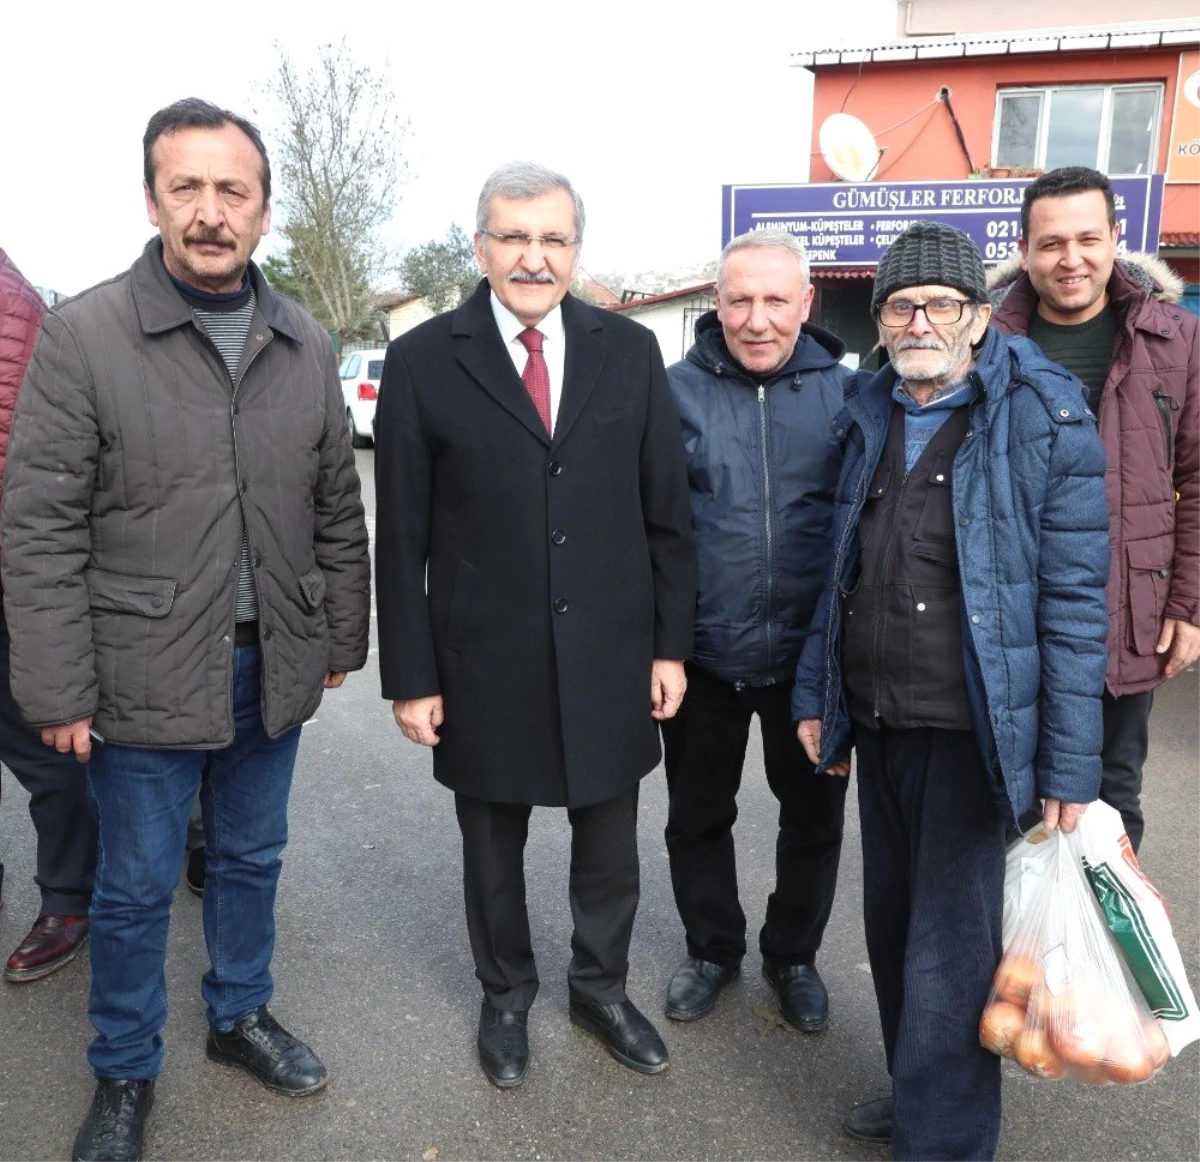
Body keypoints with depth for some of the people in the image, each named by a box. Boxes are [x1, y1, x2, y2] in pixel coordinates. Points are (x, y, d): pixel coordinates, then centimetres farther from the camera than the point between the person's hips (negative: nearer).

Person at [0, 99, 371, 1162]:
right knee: (135, 889, 12)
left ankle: (241, 1014, 43)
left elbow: (337, 510, 9)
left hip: (272, 672, 4)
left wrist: (341, 638, 9)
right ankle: (125, 1075, 34)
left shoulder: (304, 345, 3)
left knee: (251, 858, 20)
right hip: (144, 676, -3)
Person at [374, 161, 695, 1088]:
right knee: (493, 848, 17)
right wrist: (411, 678, -5)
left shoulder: (629, 351, 1)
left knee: (610, 846, 16)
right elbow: (402, 539, -4)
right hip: (485, 665, -1)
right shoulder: (424, 362, -5)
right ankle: (507, 996, 42)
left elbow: (667, 513, 4)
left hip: (610, 659, 2)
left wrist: (671, 645, 2)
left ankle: (602, 986, 42)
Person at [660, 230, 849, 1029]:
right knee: (698, 816, 16)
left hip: (813, 656, 1)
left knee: (813, 819, 16)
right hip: (702, 654, 0)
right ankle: (713, 948, 40)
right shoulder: (676, 390, -6)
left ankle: (794, 955, 40)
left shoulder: (847, 394, -4)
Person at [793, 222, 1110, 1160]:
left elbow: (1075, 599, -11)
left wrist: (1068, 767, -13)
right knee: (893, 924, 17)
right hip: (877, 721, 6)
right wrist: (816, 695, 11)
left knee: (947, 955, -1)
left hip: (972, 731, -6)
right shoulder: (870, 418, 9)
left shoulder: (1043, 417, -9)